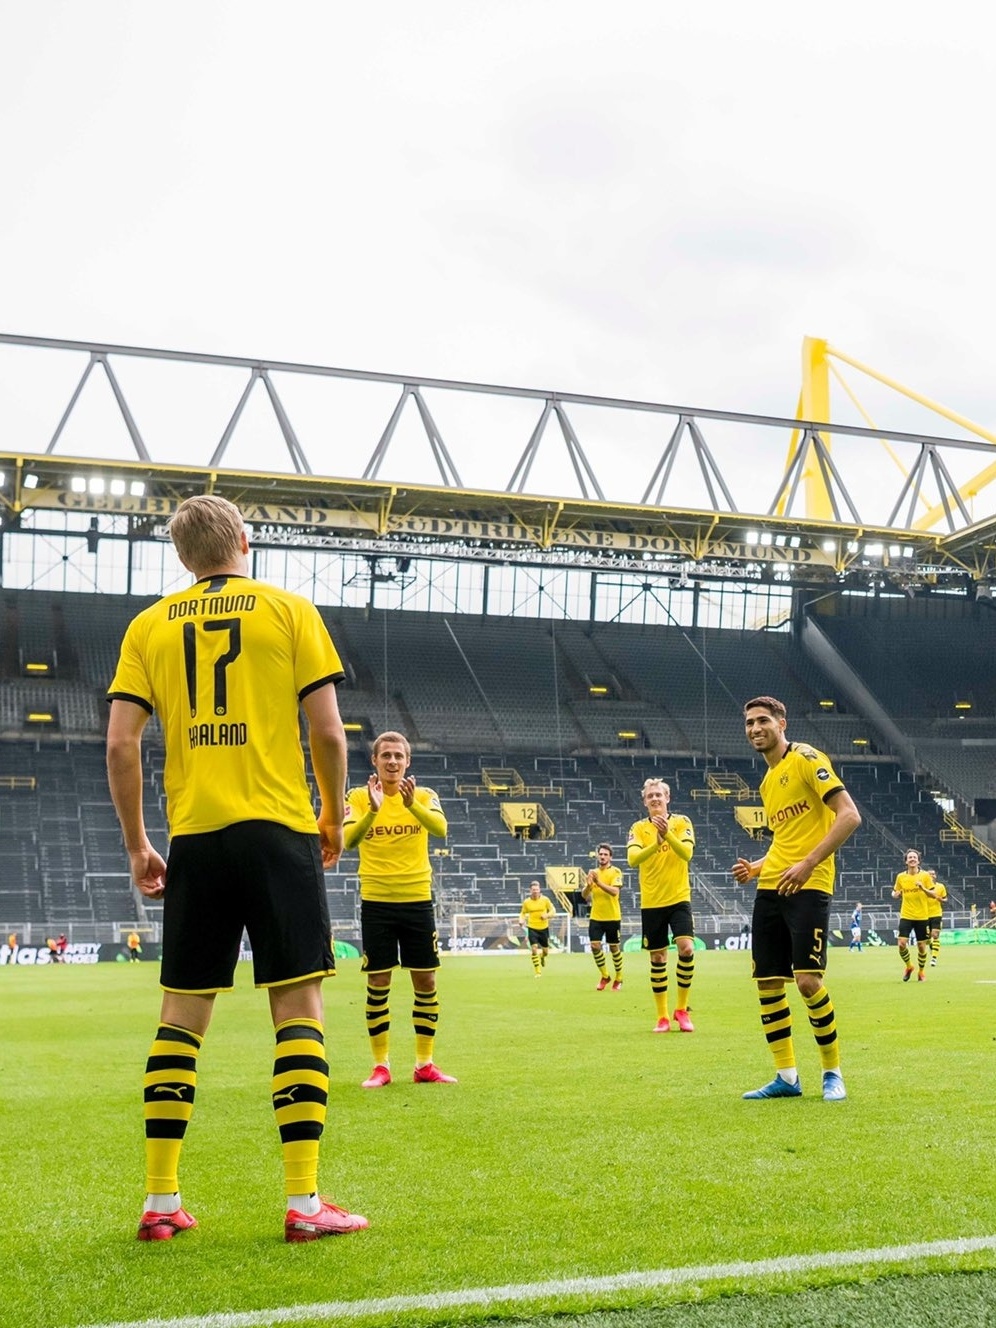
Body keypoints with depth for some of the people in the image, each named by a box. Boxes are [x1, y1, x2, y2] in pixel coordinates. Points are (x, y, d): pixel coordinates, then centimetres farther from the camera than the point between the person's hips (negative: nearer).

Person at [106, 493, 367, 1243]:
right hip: (278, 830, -2)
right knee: (299, 1007, 0)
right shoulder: (289, 611, 4)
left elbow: (121, 743, 2)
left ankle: (161, 1201, 11)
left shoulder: (150, 626, 9)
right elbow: (328, 731, -2)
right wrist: (334, 818, 12)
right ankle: (304, 1202, -2)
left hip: (195, 839, 3)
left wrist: (136, 845, 11)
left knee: (182, 1014, 9)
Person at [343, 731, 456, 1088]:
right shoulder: (358, 797, 0)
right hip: (375, 901, -1)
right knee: (378, 984, 2)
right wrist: (373, 809, -35)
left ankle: (424, 1064, 15)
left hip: (417, 900, 1)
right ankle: (380, 1065, 12)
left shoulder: (424, 796, 1)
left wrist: (411, 803, -37)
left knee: (425, 981, 4)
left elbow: (440, 829, -20)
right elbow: (349, 839, -18)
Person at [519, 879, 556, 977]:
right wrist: (521, 920, -12)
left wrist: (547, 915, -19)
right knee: (534, 949, -16)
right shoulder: (526, 902, -4)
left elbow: (553, 911, 1)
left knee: (545, 950, 11)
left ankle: (542, 957, 50)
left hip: (544, 928, 1)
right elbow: (523, 913, 9)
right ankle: (538, 972, -8)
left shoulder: (545, 899, -5)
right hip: (532, 928, -1)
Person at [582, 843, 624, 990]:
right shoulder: (593, 872, 7)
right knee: (595, 946, -5)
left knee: (614, 947, 5)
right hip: (596, 917, 4)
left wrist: (599, 882, -33)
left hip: (612, 917, -4)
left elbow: (615, 891, -22)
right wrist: (588, 885, -18)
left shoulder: (615, 872, -6)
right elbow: (585, 895, 4)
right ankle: (604, 976, 14)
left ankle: (618, 979, 21)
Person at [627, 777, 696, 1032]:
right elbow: (632, 859, -14)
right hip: (651, 903, 1)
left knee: (686, 948, -17)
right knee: (657, 959, 5)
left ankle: (682, 1009, 0)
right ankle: (662, 1017, 15)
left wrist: (667, 834, -31)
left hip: (679, 898, -1)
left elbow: (687, 853, -16)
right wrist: (655, 844, -30)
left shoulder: (681, 822, 0)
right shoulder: (638, 828, 1)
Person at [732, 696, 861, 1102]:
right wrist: (756, 867, 11)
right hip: (770, 887, 8)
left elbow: (849, 815, -14)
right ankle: (786, 1077, 14)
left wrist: (808, 864, -21)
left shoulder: (806, 759, -6)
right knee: (767, 982, 5)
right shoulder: (767, 781, 19)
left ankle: (832, 1073, 3)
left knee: (807, 980, -14)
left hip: (807, 886, -8)